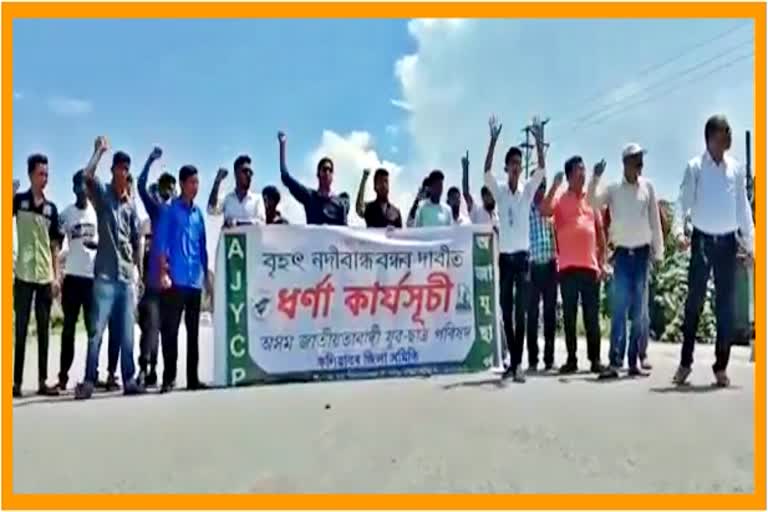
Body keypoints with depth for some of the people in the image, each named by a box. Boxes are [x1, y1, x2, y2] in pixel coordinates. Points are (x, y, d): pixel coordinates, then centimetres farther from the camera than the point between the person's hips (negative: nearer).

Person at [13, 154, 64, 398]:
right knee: (21, 329, 0)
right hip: (24, 275, -3)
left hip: (46, 277, 3)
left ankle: (42, 381, 12)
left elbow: (55, 245, 11)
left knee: (44, 330, 6)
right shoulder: (19, 200, 3)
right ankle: (16, 381, 5)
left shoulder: (51, 208, 11)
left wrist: (56, 276, 5)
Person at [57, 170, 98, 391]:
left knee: (93, 327, 4)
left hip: (94, 276, 1)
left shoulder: (98, 212, 7)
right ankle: (63, 375, 5)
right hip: (72, 275, -1)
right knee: (69, 327, 3)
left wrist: (96, 243, -15)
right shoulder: (66, 213, 4)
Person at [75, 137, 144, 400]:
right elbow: (87, 175, -18)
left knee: (126, 333, 6)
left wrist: (140, 271, 13)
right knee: (97, 331, -6)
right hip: (105, 274, -4)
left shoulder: (131, 204, 14)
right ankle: (89, 381, -2)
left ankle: (129, 380, 10)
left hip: (126, 276, 4)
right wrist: (99, 149, -5)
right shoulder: (102, 194, 4)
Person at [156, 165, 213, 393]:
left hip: (195, 280, 6)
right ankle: (168, 378, 1)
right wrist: (163, 272, -15)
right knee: (170, 330, -4)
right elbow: (161, 242, -6)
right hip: (175, 280, -5)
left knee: (193, 331, 9)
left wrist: (207, 275, 17)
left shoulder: (198, 213, 15)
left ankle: (193, 378, 15)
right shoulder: (170, 210, 0)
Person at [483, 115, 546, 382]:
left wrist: (539, 140, -20)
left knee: (521, 312, -5)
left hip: (523, 256, -1)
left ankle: (518, 364, -6)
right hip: (504, 256, 2)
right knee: (506, 312, 6)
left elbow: (541, 170, -10)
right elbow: (486, 171, -10)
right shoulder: (499, 189, 5)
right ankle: (513, 362, 16)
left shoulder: (528, 189, 4)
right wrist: (493, 140, -19)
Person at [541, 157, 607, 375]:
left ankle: (595, 359, 9)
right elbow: (545, 211, -17)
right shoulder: (560, 198, 5)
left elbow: (600, 231, 16)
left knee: (592, 315, 4)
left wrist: (602, 261, 9)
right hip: (568, 266, -2)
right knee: (569, 315, 1)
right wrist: (555, 185, -16)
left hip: (590, 266, 3)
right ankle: (571, 359, 7)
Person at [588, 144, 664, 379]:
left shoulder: (647, 187, 5)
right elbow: (593, 202, -12)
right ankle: (615, 362, -5)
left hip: (642, 253, 2)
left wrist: (658, 251, 6)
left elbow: (654, 220, 7)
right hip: (622, 254, -2)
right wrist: (595, 178, -25)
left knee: (639, 312, 5)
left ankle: (634, 361, 12)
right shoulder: (613, 189, 2)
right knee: (619, 310, -5)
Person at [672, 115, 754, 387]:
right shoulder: (695, 167, -2)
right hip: (702, 239, -3)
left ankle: (721, 366, 14)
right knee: (694, 300, -2)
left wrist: (750, 242, 6)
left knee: (726, 304, 5)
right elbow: (684, 201, -7)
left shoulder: (737, 168, 6)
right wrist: (679, 229, -23)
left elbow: (743, 206, 9)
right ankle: (685, 362, 9)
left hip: (727, 241, 3)